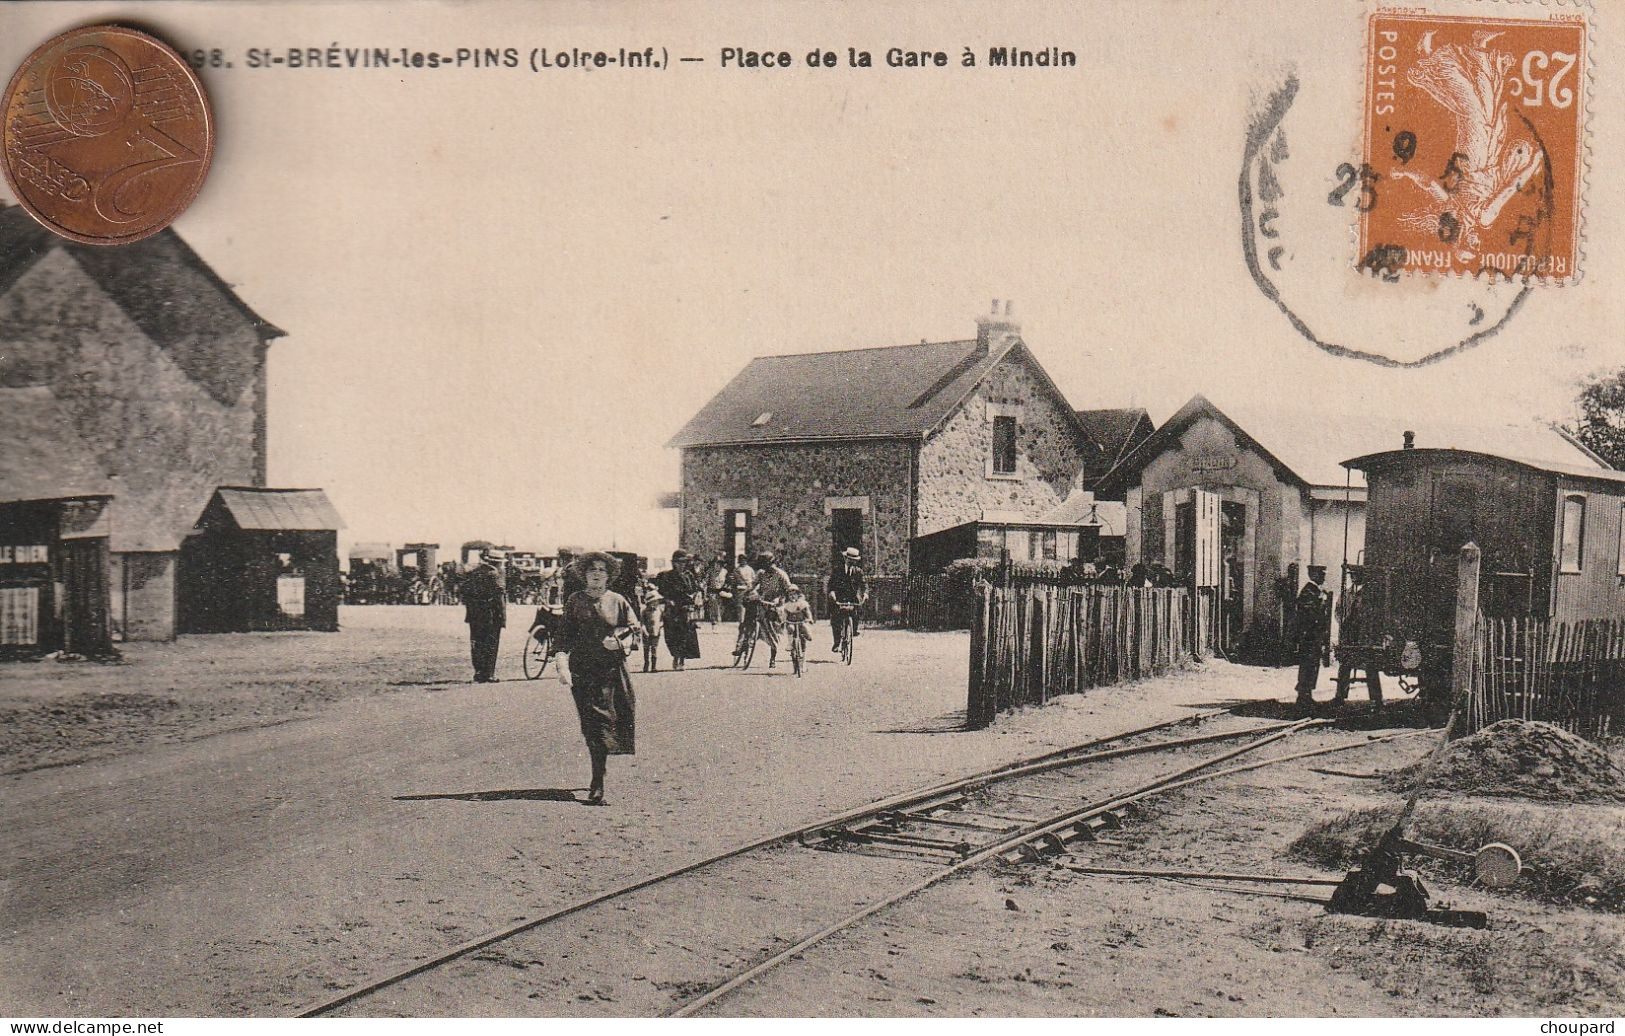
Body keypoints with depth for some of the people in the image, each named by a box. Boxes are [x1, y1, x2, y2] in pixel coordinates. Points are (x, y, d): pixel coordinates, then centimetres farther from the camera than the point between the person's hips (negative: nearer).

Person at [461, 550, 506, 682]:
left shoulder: (472, 573, 8)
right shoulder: (494, 574, -10)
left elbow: (465, 592, 11)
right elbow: (499, 596, -14)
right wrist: (503, 616, -10)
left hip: (474, 616, 5)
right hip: (491, 615, -5)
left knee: (476, 643, 11)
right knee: (491, 645, 1)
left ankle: (478, 674, 11)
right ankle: (489, 675, 0)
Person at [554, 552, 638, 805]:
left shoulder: (618, 602, 10)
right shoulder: (575, 601, 8)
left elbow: (635, 632, 12)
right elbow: (564, 636, 4)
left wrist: (620, 643, -9)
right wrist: (562, 665, -10)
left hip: (612, 670, 1)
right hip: (581, 671, -1)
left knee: (603, 725, -4)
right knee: (592, 727, -7)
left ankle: (597, 784, 8)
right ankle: (597, 784, -5)